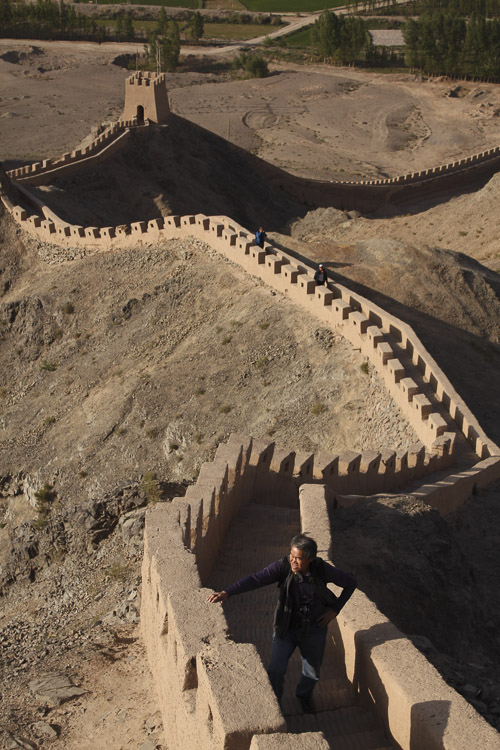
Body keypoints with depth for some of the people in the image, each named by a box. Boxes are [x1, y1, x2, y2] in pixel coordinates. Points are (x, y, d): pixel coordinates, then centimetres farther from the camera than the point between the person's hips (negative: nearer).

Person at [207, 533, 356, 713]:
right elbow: (255, 579, -33)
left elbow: (350, 583, -3)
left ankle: (304, 695, 49)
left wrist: (335, 609, -8)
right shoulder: (283, 566, -22)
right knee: (276, 671, -13)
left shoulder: (322, 569, -18)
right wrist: (226, 593, -46)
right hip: (287, 628, -1)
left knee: (312, 673, 13)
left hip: (314, 630, 1)